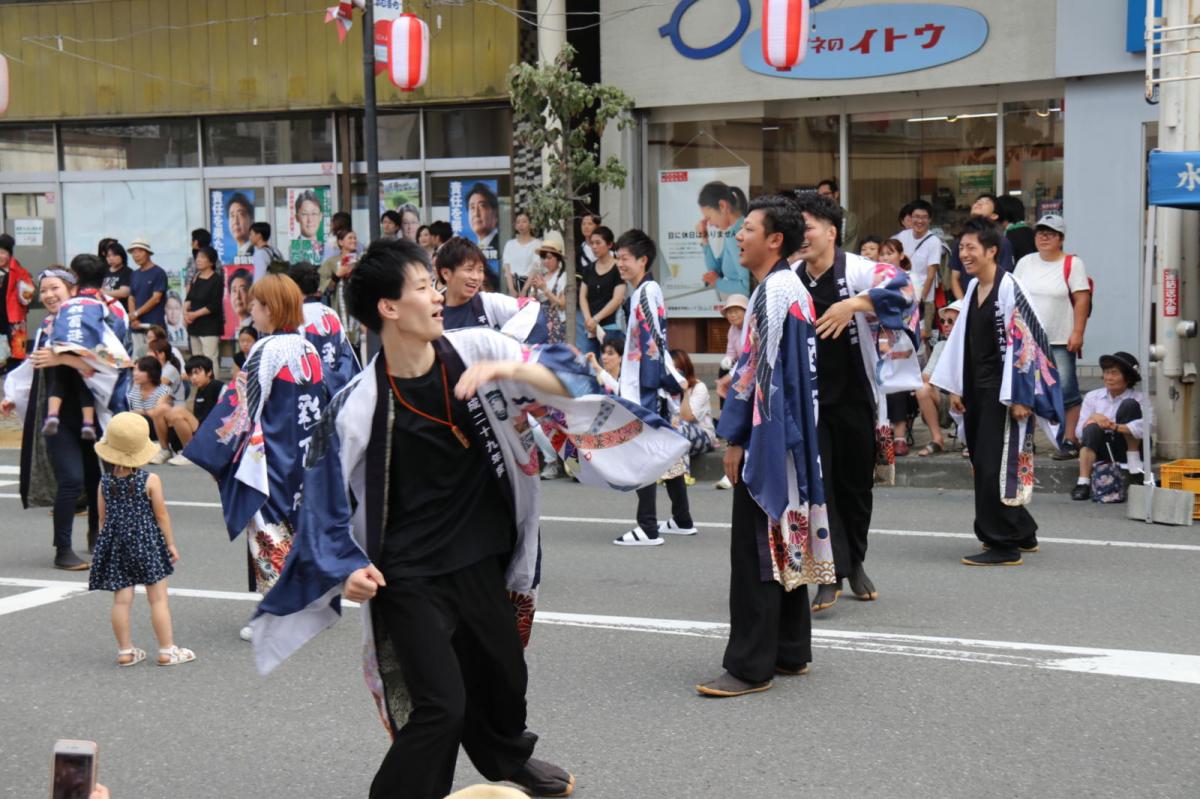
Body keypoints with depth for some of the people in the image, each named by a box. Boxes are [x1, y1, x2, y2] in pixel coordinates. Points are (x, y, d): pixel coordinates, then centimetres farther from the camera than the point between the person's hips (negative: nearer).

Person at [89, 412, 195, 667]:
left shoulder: (105, 482, 0)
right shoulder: (150, 480, -9)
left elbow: (103, 518, 6)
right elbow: (161, 515, -5)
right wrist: (170, 543, 4)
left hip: (116, 545, 4)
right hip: (146, 543, -3)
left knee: (122, 599, 7)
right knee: (158, 598, 3)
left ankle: (125, 650, 12)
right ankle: (167, 650, 7)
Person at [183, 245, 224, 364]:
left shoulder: (217, 280, -9)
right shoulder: (196, 278, 13)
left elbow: (214, 306, -14)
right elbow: (188, 298, 12)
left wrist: (195, 314, -14)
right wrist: (185, 311, -7)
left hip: (210, 327, -8)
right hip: (194, 326, 8)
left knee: (209, 361, -13)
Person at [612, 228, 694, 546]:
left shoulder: (648, 291, -13)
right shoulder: (641, 291, 16)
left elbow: (655, 342, -19)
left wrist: (658, 387, -20)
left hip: (648, 389, -10)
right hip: (640, 387, 10)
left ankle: (648, 529, -8)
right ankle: (681, 521, 24)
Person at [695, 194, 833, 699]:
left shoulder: (773, 292, -16)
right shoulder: (792, 287, 15)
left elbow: (760, 372, -19)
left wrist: (735, 439, -15)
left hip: (767, 437, -10)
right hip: (786, 436, 10)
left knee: (755, 549, -7)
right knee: (784, 543, 14)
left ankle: (749, 666, -3)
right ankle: (790, 652, 22)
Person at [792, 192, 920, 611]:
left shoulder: (855, 270, -10)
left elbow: (901, 285, -29)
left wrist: (853, 304, -38)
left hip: (855, 399, -2)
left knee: (857, 482, 11)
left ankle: (854, 563, 31)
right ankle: (831, 574, -5)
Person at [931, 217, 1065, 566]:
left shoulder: (1009, 288, -14)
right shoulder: (973, 288, 11)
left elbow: (1022, 342, -17)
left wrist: (1019, 397, -18)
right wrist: (955, 387, 14)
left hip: (1001, 392, -8)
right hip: (976, 391, 9)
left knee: (994, 467, -6)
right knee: (984, 465, 13)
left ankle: (1003, 545, 3)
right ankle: (1022, 534, 27)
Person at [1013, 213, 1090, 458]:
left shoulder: (1072, 264, -4)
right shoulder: (1025, 263, 10)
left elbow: (1082, 300, -8)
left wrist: (1077, 332, -15)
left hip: (1060, 342, -5)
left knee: (1067, 392, -4)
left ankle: (1072, 442, 3)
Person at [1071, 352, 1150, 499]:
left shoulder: (1138, 398, -2)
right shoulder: (1093, 396, 7)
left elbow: (1145, 429, -19)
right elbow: (1079, 432, 2)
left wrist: (1115, 426, -27)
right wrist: (1093, 418, -17)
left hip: (1126, 449, -1)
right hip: (1101, 454, 1)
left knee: (1129, 405, -18)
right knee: (1092, 428, -30)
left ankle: (1135, 469, -15)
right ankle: (1083, 483, -38)